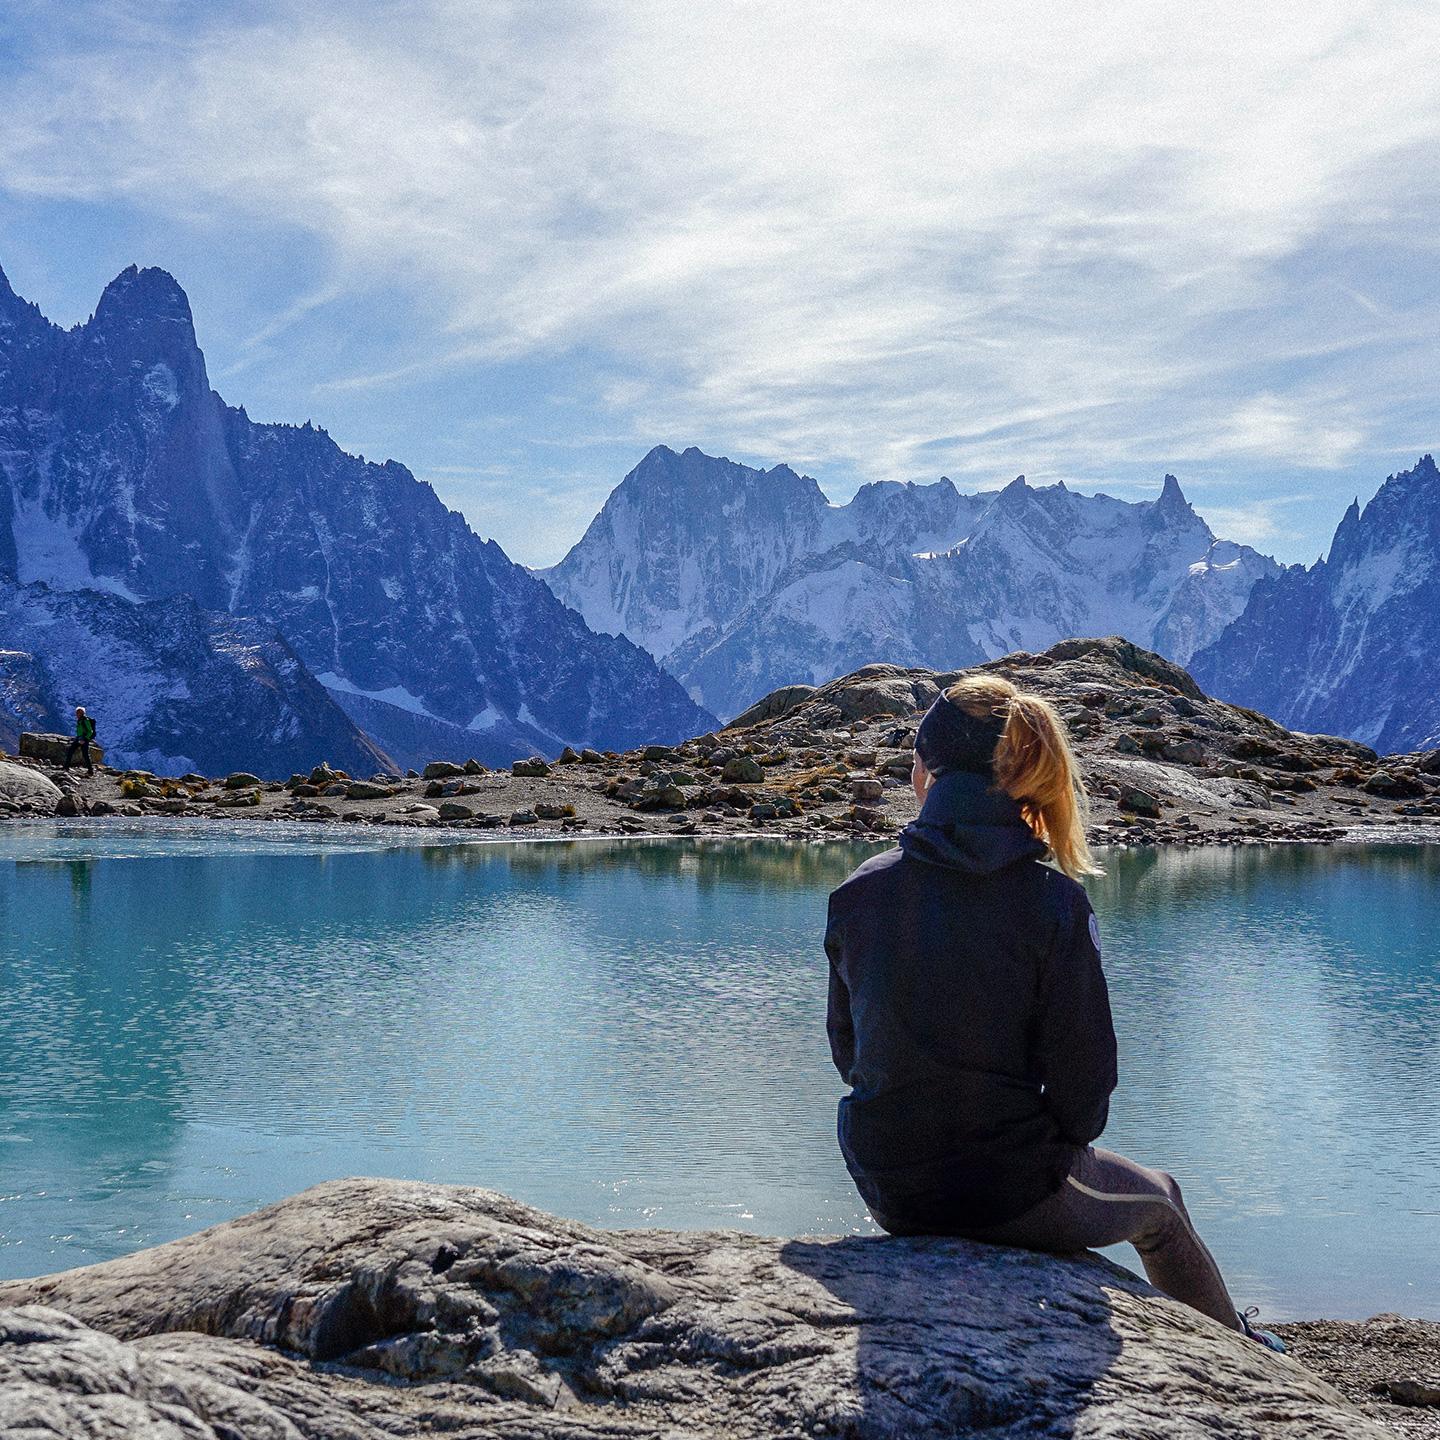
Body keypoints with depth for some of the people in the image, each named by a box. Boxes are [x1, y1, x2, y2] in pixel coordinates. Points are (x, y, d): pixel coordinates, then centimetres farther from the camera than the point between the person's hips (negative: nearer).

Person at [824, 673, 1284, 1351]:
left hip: (890, 1192, 4)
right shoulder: (1051, 900, -16)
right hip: (1014, 1197, -4)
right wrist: (1059, 1139, 8)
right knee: (1160, 1201, 29)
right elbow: (1082, 1074, -13)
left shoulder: (858, 892, -8)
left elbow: (848, 1049, 2)